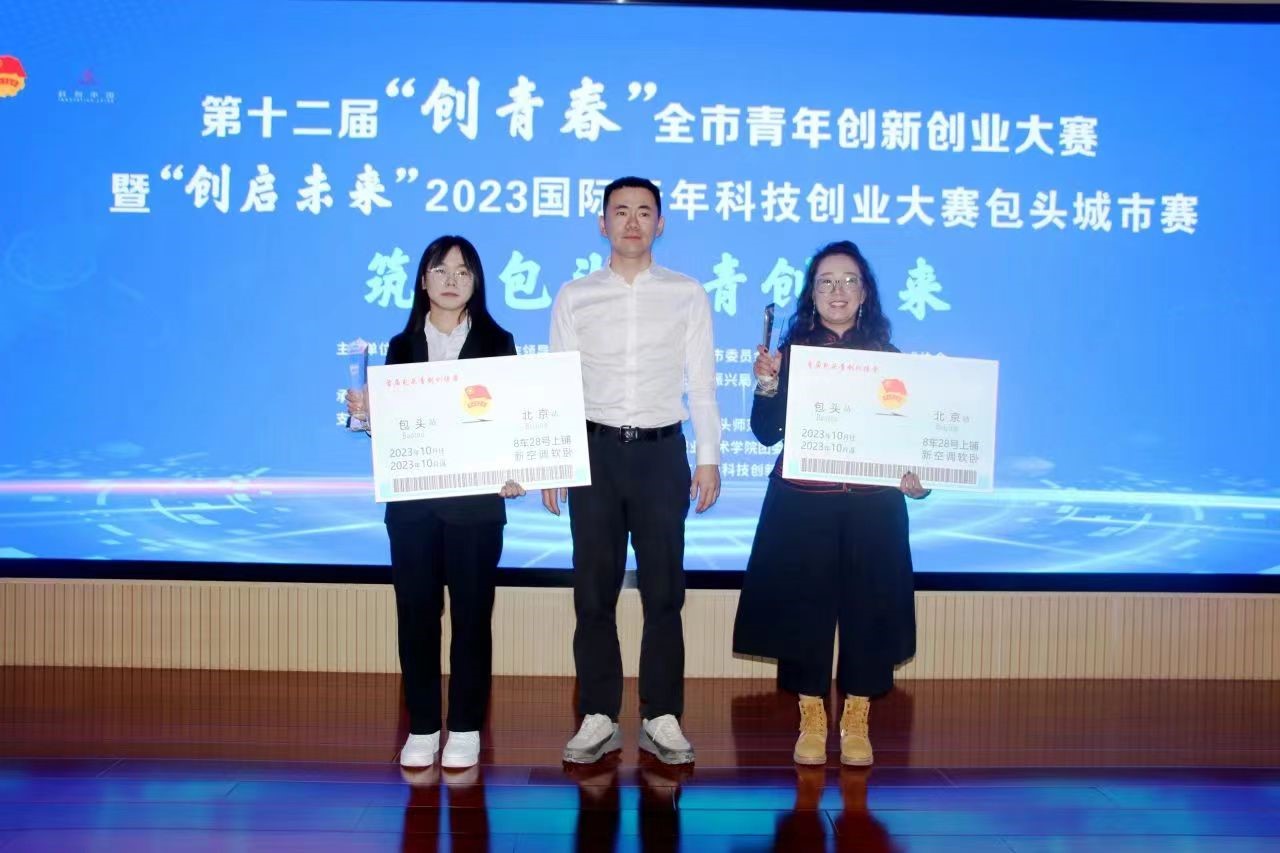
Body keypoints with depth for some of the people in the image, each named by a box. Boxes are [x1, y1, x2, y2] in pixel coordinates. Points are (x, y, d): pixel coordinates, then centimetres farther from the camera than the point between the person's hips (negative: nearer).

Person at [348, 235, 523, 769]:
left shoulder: (497, 343, 5)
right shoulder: (402, 346, 10)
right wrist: (365, 413, -11)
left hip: (475, 501, -2)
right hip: (412, 502, 2)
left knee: (472, 614, 3)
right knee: (416, 614, 4)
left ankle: (465, 729, 13)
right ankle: (422, 728, 16)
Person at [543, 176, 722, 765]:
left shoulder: (688, 295, 5)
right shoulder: (574, 297, 6)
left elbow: (702, 383, 4)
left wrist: (709, 458, -1)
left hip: (661, 453, 0)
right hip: (595, 452, 1)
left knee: (663, 591, 5)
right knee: (593, 592, 6)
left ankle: (661, 718, 16)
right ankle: (598, 718, 17)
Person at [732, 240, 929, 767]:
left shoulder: (887, 358, 6)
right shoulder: (791, 352, 3)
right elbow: (767, 433, -1)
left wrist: (914, 474, -10)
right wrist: (766, 385, -16)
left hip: (871, 508, 1)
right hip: (802, 506, -1)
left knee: (867, 609, 4)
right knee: (804, 608, 3)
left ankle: (856, 722, 20)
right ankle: (811, 722, 18)